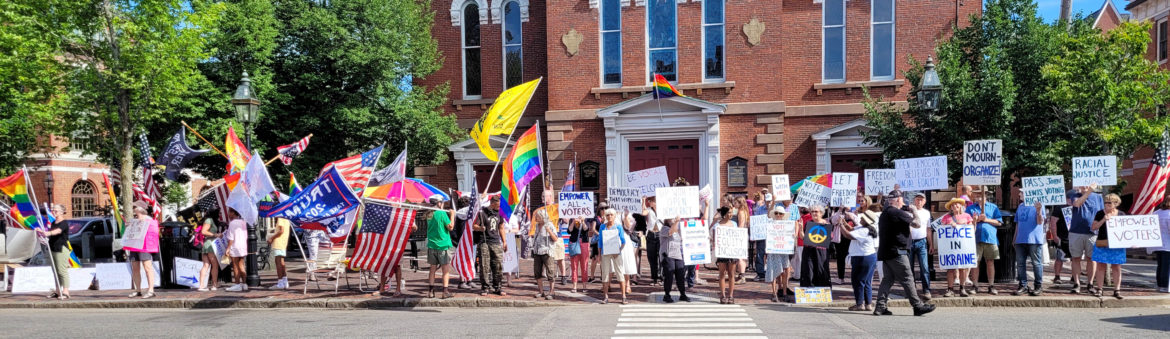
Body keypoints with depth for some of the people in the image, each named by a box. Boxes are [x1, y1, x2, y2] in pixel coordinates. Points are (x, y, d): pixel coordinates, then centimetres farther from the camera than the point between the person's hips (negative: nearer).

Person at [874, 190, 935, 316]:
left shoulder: (885, 212, 17)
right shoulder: (896, 212, -13)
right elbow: (918, 224, -10)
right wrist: (914, 211, 7)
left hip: (885, 252, 9)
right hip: (896, 252, -9)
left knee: (888, 279, 9)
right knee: (907, 279, -2)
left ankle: (880, 307, 5)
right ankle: (918, 306, 4)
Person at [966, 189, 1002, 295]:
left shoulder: (993, 207, 11)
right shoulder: (970, 208, 13)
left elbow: (999, 222, 4)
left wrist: (986, 219, -8)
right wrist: (974, 220, -10)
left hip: (990, 238, 0)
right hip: (975, 238, 0)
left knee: (990, 262, 3)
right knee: (975, 262, 0)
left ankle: (991, 286, 11)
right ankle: (975, 286, 6)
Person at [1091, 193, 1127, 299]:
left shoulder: (1121, 214, 7)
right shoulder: (1100, 214, 4)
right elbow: (1093, 227, -2)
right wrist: (1103, 220, -14)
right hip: (1102, 244, -1)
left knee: (1116, 267, 3)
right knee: (1100, 266, 2)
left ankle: (1117, 290, 11)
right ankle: (1099, 289, 8)